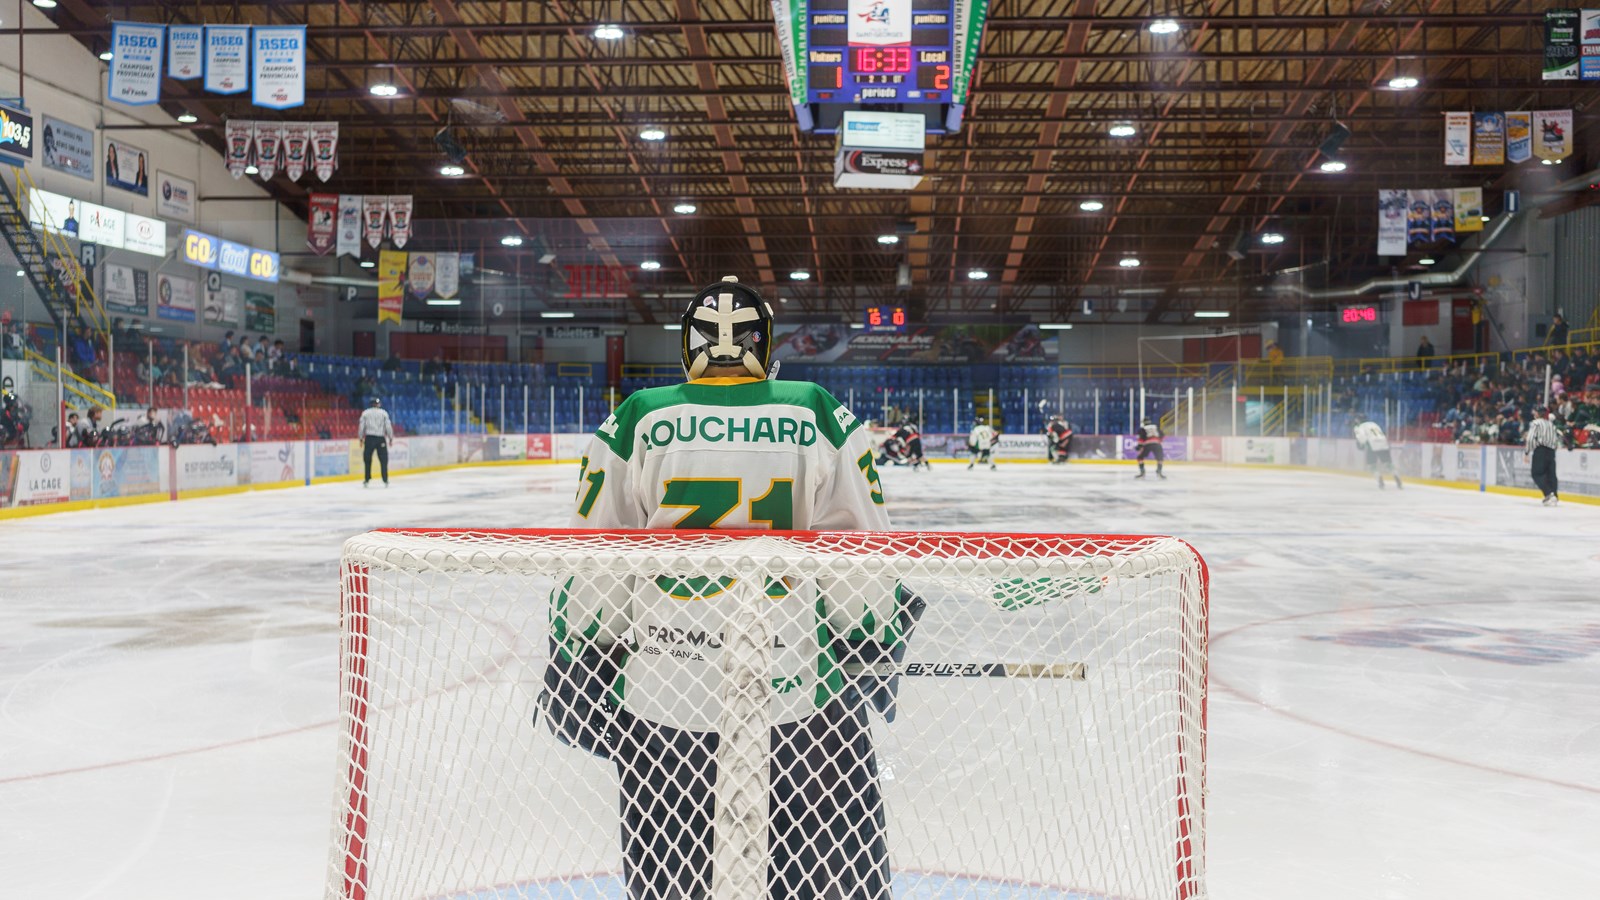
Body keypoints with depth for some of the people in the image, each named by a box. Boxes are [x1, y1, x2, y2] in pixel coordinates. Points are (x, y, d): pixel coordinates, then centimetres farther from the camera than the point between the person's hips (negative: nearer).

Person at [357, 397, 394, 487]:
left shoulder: (365, 413, 5)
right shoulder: (384, 413, 2)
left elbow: (361, 426, 3)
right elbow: (388, 426, -2)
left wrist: (361, 438, 11)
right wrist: (391, 438, 7)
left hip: (369, 438, 1)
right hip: (380, 439, -1)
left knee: (367, 459, 10)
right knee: (383, 460, 4)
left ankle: (366, 480, 10)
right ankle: (385, 480, 1)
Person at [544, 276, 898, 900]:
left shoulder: (637, 422, -1)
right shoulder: (822, 419, -1)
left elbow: (592, 567, 2)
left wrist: (575, 664, 15)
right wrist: (878, 649, 16)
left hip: (659, 702, 1)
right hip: (806, 698, 0)